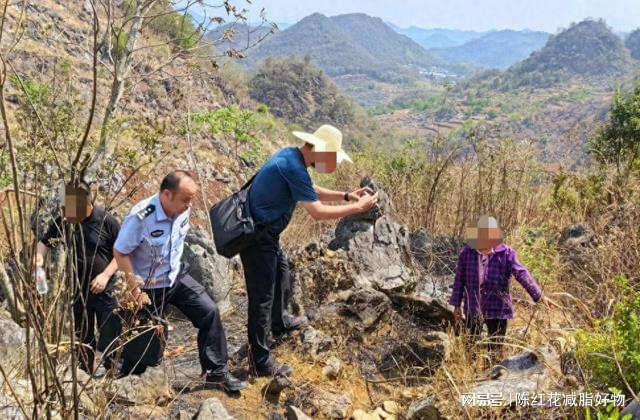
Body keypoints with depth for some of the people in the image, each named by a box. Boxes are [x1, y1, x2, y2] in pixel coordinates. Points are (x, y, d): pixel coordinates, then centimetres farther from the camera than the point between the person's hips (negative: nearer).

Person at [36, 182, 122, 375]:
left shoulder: (106, 220, -14)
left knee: (110, 339, 1)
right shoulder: (62, 221, -5)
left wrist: (106, 274, -17)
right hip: (77, 291, 4)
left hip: (104, 290, -3)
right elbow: (44, 241, 7)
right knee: (83, 339, 18)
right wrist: (39, 255, -15)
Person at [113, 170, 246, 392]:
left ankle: (216, 372, 3)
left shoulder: (183, 210, -9)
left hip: (177, 277, 5)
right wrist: (133, 284, -18)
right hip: (150, 287, -5)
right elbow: (120, 252, -19)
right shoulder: (140, 217, -29)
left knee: (209, 312, -8)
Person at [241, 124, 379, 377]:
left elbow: (312, 192, 18)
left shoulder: (291, 156, 4)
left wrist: (346, 196, 9)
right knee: (262, 296, -4)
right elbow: (318, 213, -26)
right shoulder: (293, 167, -26)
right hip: (256, 236, -10)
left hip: (265, 232, 10)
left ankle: (280, 321, 52)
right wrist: (357, 207, -16)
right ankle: (261, 362, 5)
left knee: (281, 273, 28)